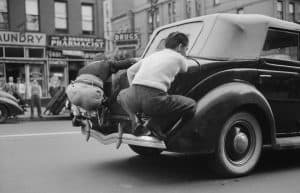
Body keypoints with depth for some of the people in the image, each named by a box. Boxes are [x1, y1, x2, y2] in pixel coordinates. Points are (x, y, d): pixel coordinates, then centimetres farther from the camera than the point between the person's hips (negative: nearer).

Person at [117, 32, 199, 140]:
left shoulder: (152, 55, 29)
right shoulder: (179, 58, 17)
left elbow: (130, 71, 31)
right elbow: (185, 71, 38)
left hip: (133, 97, 5)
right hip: (154, 100, -5)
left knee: (122, 94, 39)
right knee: (191, 105, 15)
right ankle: (156, 124, 2)